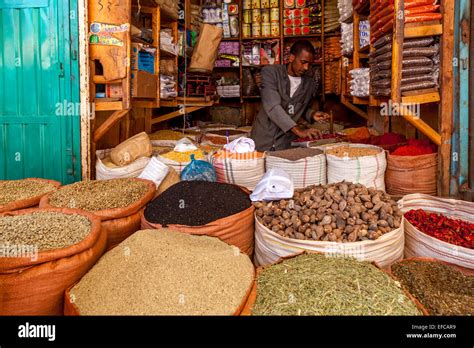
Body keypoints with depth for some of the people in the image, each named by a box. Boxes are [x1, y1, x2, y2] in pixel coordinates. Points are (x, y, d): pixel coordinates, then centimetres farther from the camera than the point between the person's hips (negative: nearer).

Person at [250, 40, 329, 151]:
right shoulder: (270, 72, -7)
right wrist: (298, 130, -29)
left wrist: (312, 114, 0)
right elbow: (273, 107, -20)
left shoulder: (310, 84, 6)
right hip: (263, 141, -3)